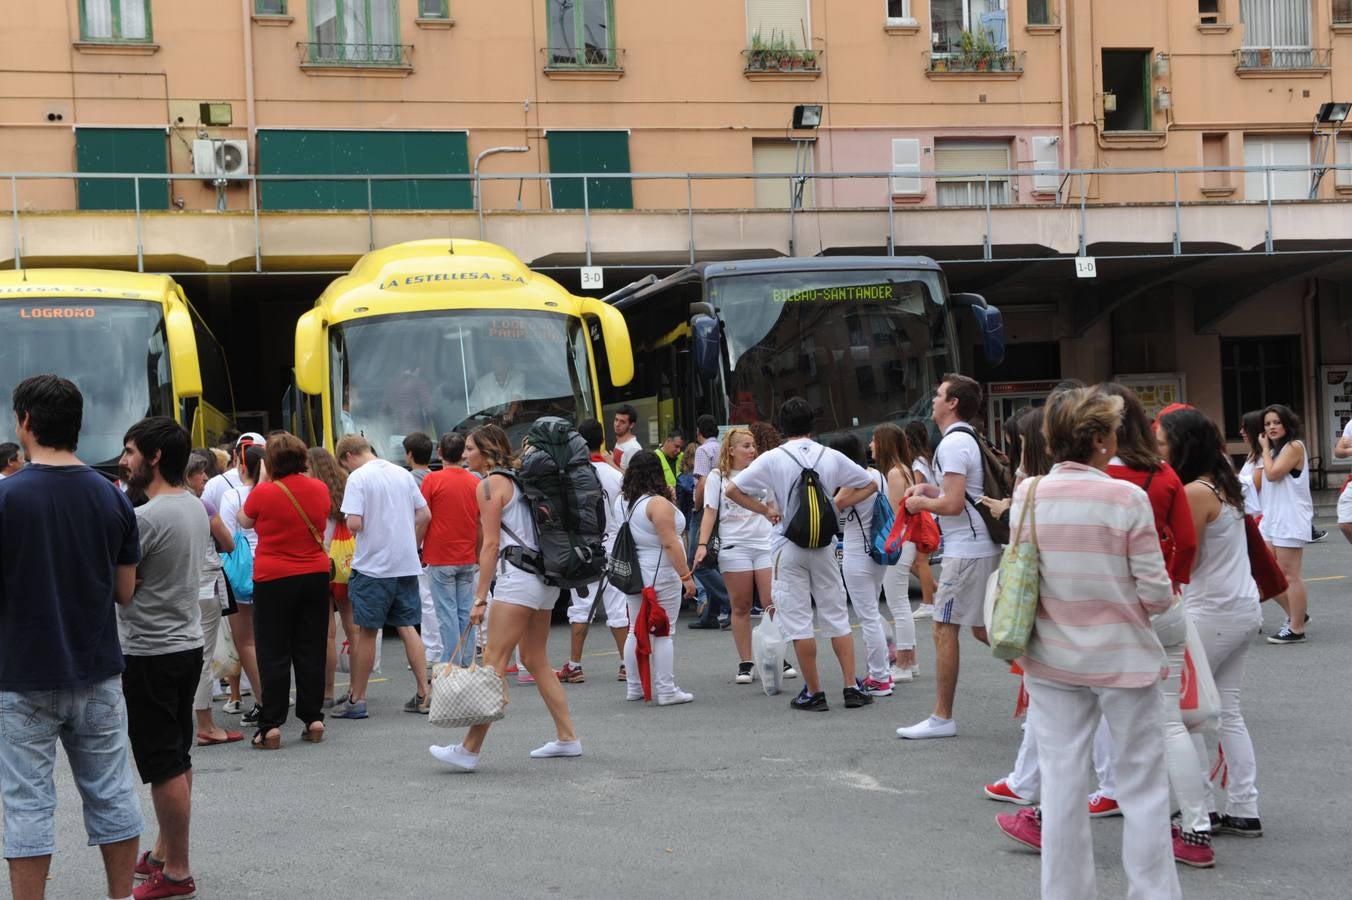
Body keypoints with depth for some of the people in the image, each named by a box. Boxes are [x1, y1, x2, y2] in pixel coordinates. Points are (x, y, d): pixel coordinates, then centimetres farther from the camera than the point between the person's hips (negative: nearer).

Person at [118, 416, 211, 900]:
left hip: (150, 653, -9)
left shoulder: (147, 518, -21)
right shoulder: (197, 508, 8)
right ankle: (165, 852, 28)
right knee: (177, 759, 17)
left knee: (164, 766, -2)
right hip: (188, 643, 9)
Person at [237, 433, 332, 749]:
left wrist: (263, 481, 11)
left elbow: (245, 521, 6)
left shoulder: (264, 493, -13)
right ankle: (313, 718, 12)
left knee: (273, 655, 1)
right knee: (311, 650, 10)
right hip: (315, 577, 4)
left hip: (274, 580, -4)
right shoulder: (320, 489, 0)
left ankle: (271, 726, -1)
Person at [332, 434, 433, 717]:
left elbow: (354, 523, -19)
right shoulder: (403, 474, 8)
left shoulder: (358, 478, -11)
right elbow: (425, 515, 10)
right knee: (407, 627, 10)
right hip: (407, 564, 6)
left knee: (366, 631, 3)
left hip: (372, 565, -6)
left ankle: (357, 699, 11)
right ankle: (423, 694, 6)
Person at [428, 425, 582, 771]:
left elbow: (491, 544, -11)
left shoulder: (490, 485, -6)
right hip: (545, 575, 9)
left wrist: (479, 597, -11)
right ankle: (567, 738, 17)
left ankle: (470, 749, -13)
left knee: (494, 661, -11)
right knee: (536, 660, 16)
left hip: (518, 576, -9)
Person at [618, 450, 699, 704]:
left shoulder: (622, 502, 7)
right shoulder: (658, 504, -17)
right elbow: (670, 543, -21)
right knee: (664, 633, -3)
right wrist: (686, 576, -18)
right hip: (660, 576, -7)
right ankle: (666, 690, -2)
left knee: (636, 630, 14)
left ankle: (634, 687, 19)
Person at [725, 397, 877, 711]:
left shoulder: (773, 459, -6)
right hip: (824, 544, 3)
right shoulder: (831, 457, 2)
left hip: (788, 546, -3)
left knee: (797, 620, 3)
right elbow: (869, 485, 12)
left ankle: (814, 693, 3)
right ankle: (852, 687, 8)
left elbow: (731, 490, -7)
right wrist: (838, 504, 11)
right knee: (837, 616, 11)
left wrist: (765, 510, 1)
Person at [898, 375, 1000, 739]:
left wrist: (920, 503, -5)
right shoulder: (970, 440, 16)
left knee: (944, 629, -4)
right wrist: (928, 488, 15)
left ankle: (942, 718, 0)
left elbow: (953, 504, -22)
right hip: (985, 547, 10)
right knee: (982, 628, 15)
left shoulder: (953, 444, -15)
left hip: (965, 551, -10)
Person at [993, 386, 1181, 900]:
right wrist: (1162, 601, 9)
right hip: (1123, 658, -3)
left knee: (1062, 778, 10)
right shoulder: (1127, 498, -15)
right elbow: (1156, 593, -13)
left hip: (1053, 660, 3)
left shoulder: (1027, 496, -5)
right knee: (1143, 783, 7)